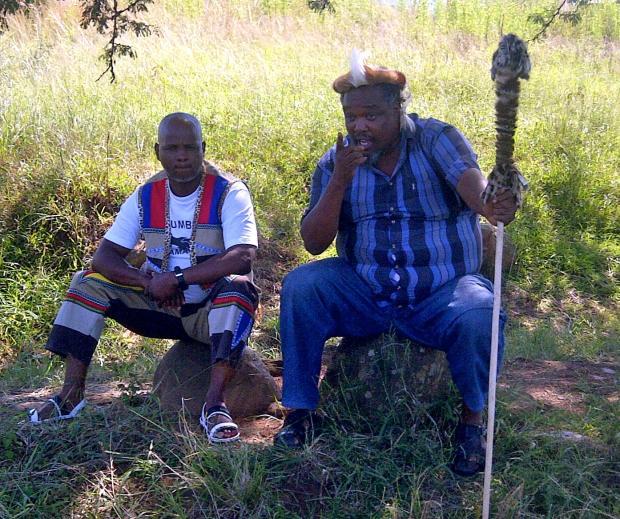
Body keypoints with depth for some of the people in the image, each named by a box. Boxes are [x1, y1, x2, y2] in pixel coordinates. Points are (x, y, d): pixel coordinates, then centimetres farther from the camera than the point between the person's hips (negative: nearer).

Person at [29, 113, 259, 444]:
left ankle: (215, 404, -39)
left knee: (239, 288, -36)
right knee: (89, 282, -10)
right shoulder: (145, 197, 0)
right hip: (161, 307, 4)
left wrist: (179, 278, -32)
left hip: (212, 311, -4)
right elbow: (103, 257, -7)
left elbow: (243, 257, -27)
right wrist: (147, 281, -25)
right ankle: (71, 395, -10)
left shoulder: (229, 193, -13)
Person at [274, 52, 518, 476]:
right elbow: (314, 243, -6)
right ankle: (300, 410, -9)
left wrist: (489, 205, -55)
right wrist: (340, 181, -21)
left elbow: (469, 178, -30)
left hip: (441, 294, -2)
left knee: (479, 316, -32)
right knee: (302, 285, -21)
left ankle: (473, 418, -4)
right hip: (366, 296, 2)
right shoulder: (335, 162, 1)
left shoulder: (437, 140, -7)